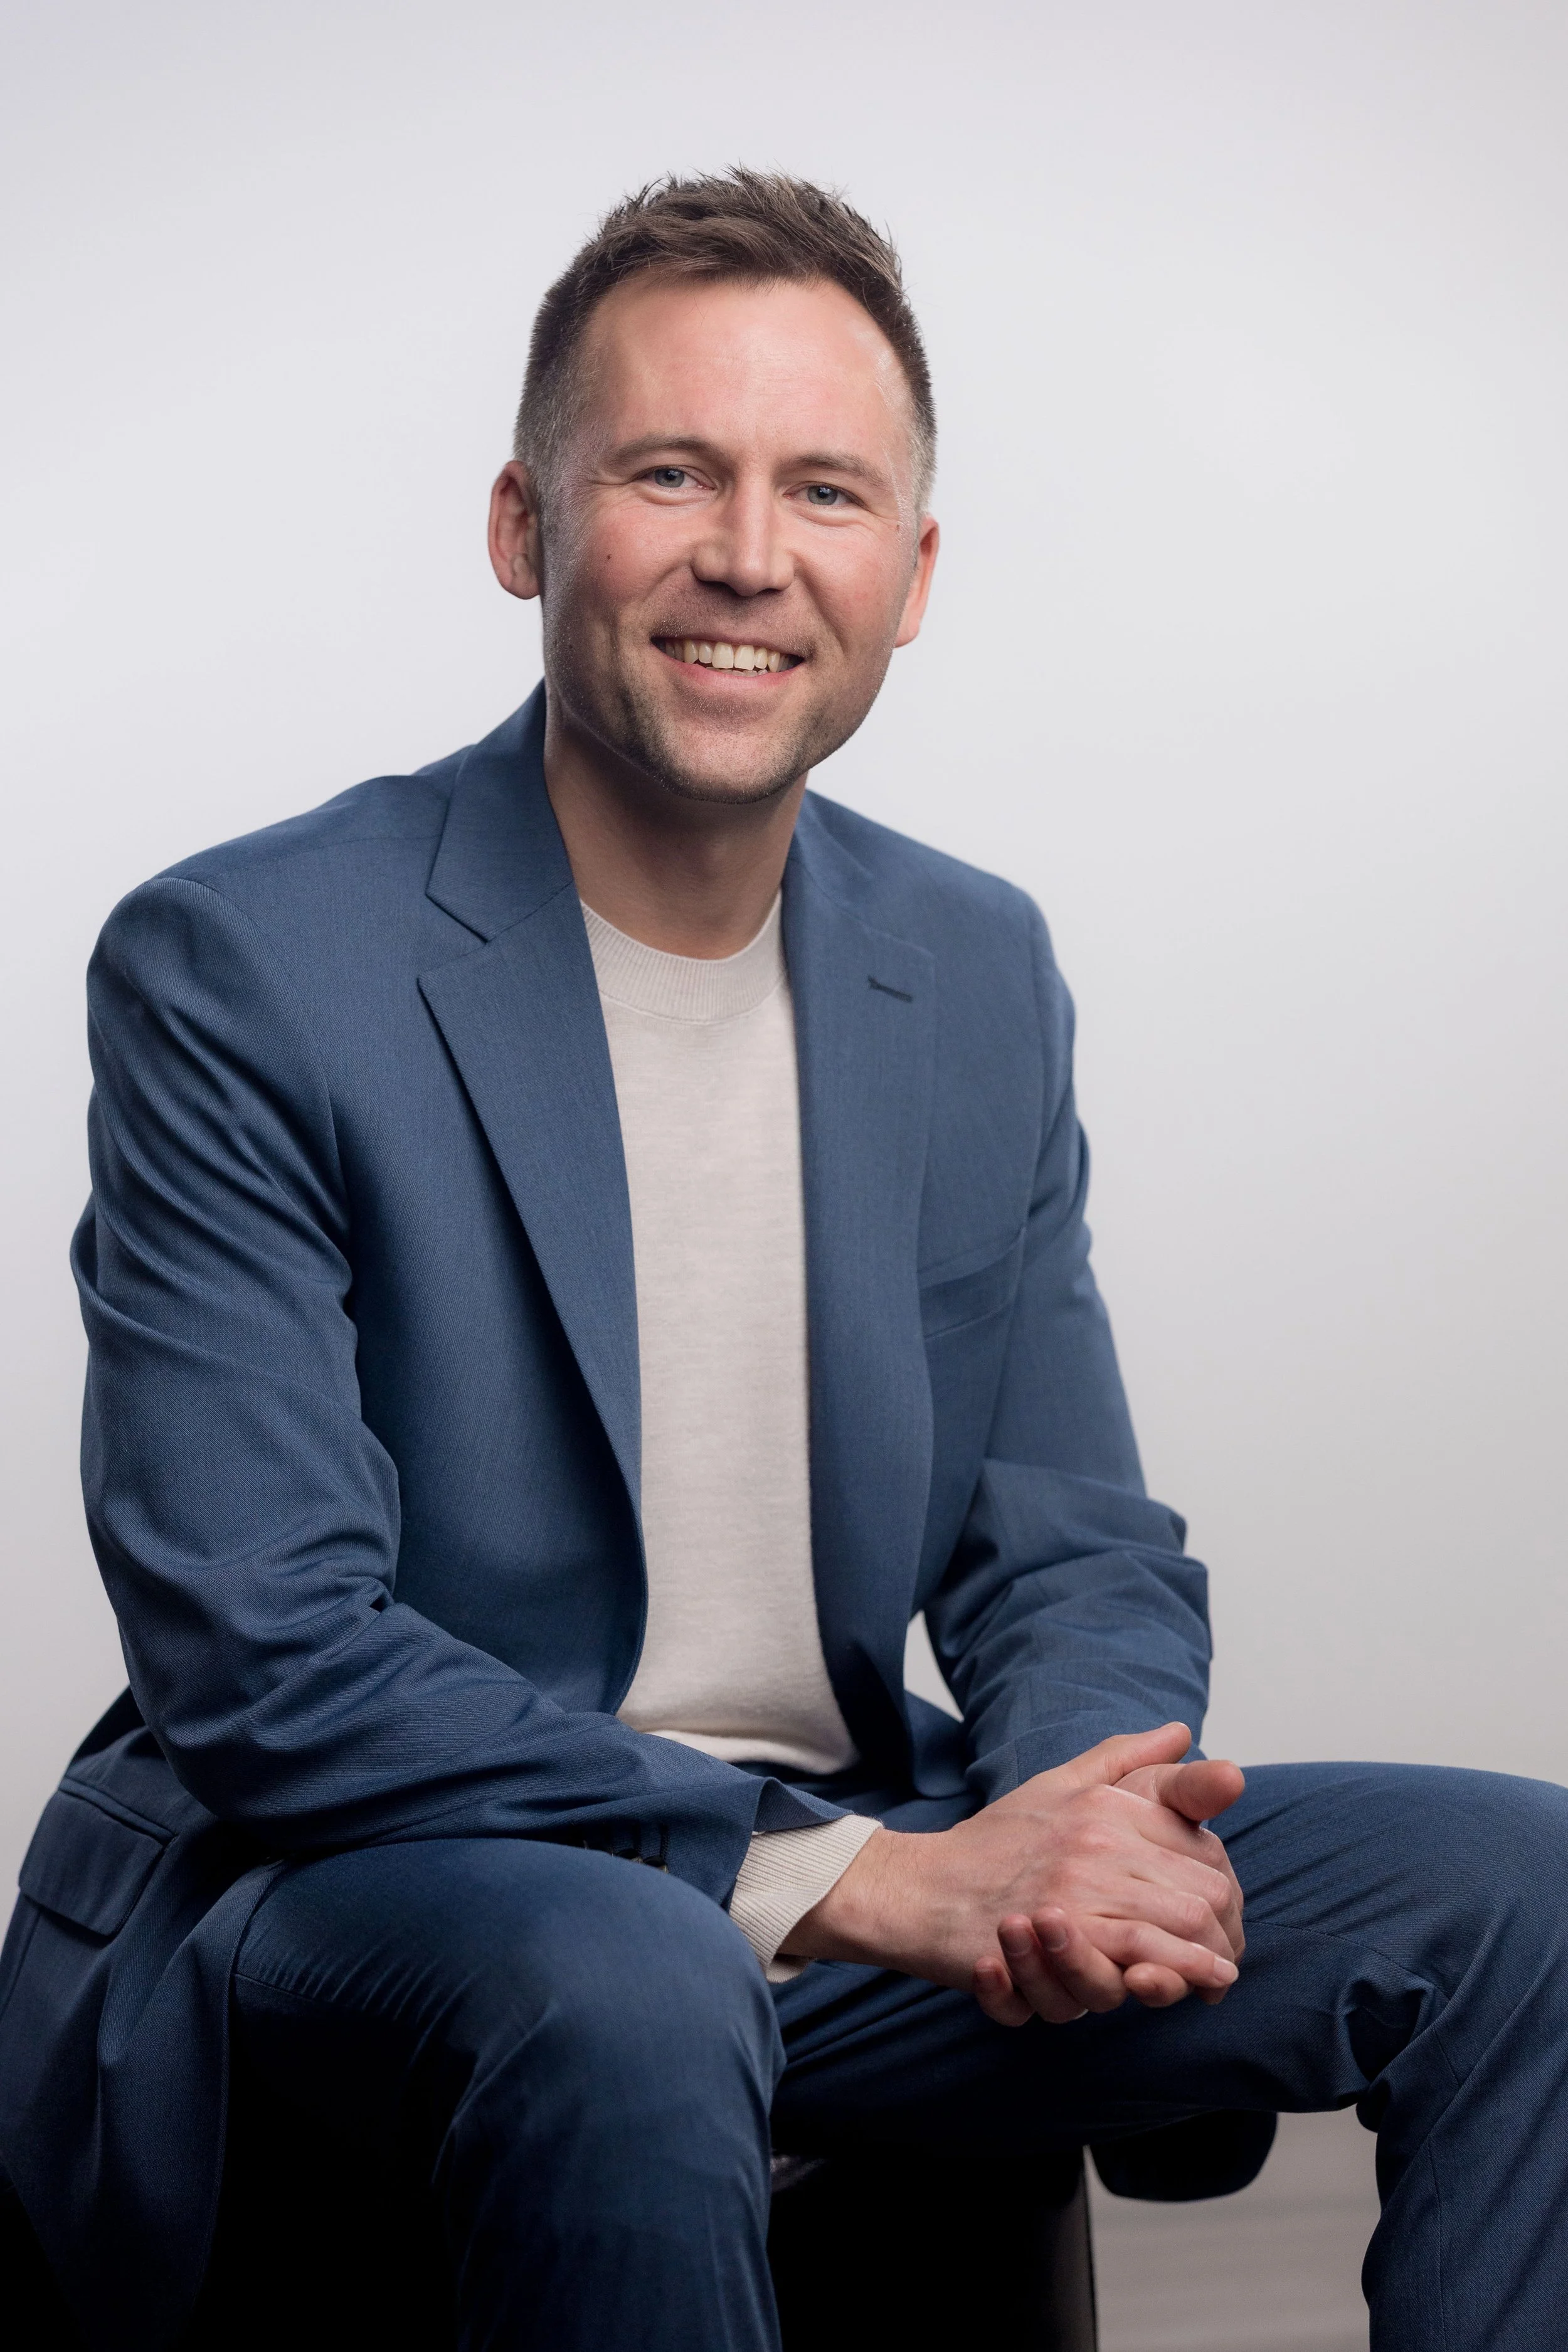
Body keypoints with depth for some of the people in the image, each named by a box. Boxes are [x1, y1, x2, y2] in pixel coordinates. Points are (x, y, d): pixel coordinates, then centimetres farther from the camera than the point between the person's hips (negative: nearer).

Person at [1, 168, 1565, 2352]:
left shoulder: (980, 972, 7)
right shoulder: (239, 970, -12)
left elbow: (1075, 1551, 10)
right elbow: (262, 1664, -18)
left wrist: (1094, 1809, -14)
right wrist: (842, 1876, -25)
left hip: (865, 1864, 6)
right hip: (375, 1885, -5)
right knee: (616, 1994, -39)